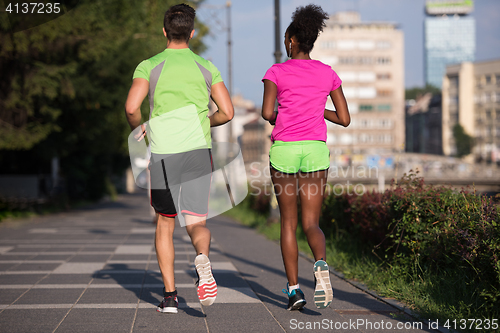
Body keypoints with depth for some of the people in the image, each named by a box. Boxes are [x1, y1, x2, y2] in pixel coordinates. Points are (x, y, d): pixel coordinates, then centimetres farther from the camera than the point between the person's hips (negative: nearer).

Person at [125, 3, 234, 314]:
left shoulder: (149, 66, 3)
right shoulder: (207, 67, 8)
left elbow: (132, 107, -12)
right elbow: (227, 112, 2)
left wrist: (138, 129, 11)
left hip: (163, 153, 0)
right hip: (198, 151, 0)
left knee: (165, 223, 14)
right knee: (197, 223, 4)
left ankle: (169, 296, 10)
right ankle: (203, 258, -32)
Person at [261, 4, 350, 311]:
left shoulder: (277, 72, 1)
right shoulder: (328, 74, 9)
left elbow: (267, 112, -11)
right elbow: (345, 119, 9)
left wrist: (279, 120, 12)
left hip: (284, 150, -1)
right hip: (316, 150, 1)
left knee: (288, 222, 10)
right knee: (312, 223, 2)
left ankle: (294, 288, 2)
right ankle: (321, 263, -31)